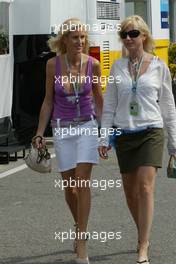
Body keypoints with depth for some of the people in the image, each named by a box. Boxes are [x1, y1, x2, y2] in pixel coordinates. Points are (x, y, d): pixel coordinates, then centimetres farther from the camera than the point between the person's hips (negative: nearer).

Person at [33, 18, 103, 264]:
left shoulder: (93, 64, -7)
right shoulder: (53, 64, -7)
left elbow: (99, 98, 7)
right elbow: (48, 101, 3)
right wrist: (40, 133, 0)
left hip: (87, 126, -1)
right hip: (62, 128, 1)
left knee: (82, 181, -14)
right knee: (69, 187, 9)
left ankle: (81, 243, -10)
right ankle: (80, 227, 36)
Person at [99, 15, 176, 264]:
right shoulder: (118, 67, 7)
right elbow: (109, 105, 10)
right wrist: (104, 138, 3)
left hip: (150, 131, -3)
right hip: (124, 134, 3)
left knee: (145, 187, -16)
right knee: (130, 192, 9)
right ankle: (143, 236, 32)